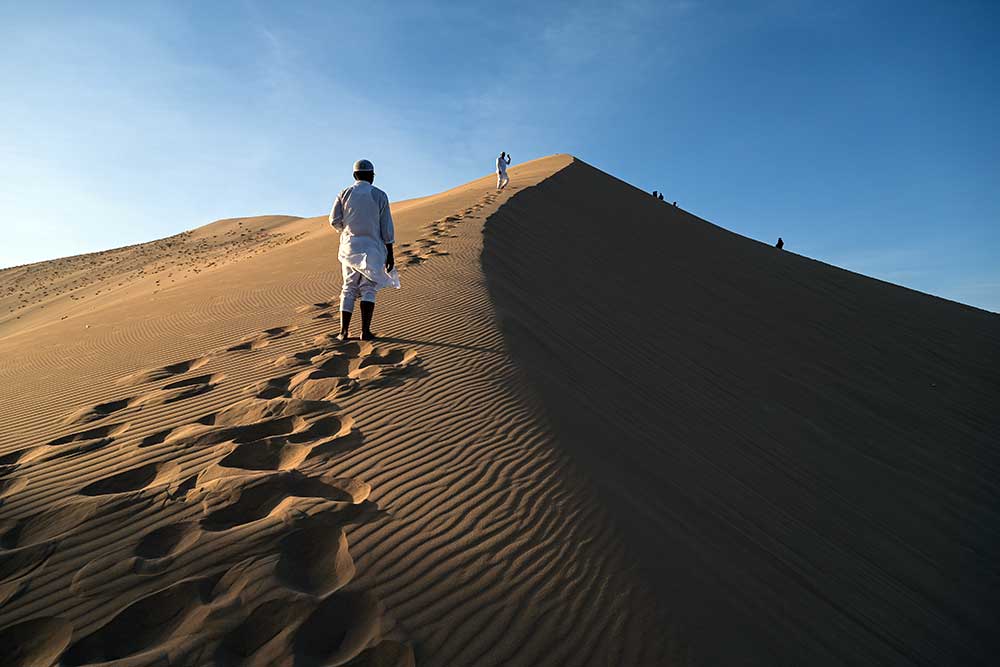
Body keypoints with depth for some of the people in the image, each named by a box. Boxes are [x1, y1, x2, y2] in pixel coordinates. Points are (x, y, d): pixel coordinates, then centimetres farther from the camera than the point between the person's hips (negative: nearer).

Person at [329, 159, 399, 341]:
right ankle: (365, 331, -6)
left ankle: (344, 331, 3)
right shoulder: (379, 195, -1)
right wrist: (390, 254, -1)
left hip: (349, 246, 2)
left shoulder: (344, 194, 4)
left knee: (348, 288, 9)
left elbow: (335, 220, -2)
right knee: (368, 289, 3)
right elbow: (386, 227, -4)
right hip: (372, 247, -2)